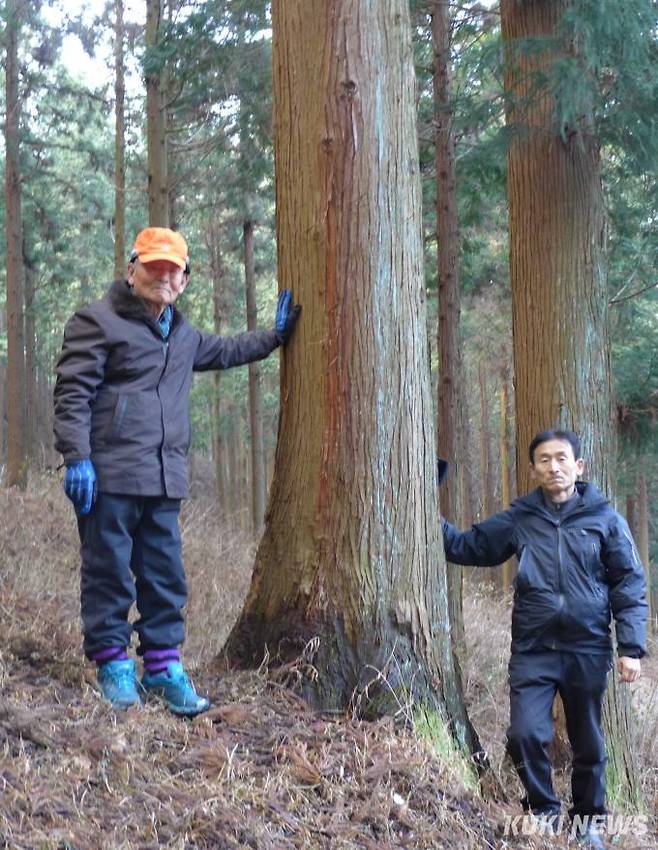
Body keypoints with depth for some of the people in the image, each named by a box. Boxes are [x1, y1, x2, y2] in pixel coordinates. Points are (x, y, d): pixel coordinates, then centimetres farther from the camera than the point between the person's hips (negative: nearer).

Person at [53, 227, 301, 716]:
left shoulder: (182, 335, 20)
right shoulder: (99, 321, -2)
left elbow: (224, 351, 41)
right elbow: (72, 393, -8)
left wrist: (275, 335, 39)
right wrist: (77, 457, -15)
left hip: (165, 478, 7)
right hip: (109, 475, -7)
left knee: (166, 577, 8)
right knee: (110, 574, 0)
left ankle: (163, 666, 16)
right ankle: (113, 664, 13)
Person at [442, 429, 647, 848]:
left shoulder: (604, 518, -3)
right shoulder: (519, 519, 2)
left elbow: (630, 585, -2)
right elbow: (470, 546, 8)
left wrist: (632, 648, -7)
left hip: (588, 650, -1)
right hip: (533, 650, 1)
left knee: (588, 742, 12)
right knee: (526, 734, -9)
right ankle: (544, 810, 15)